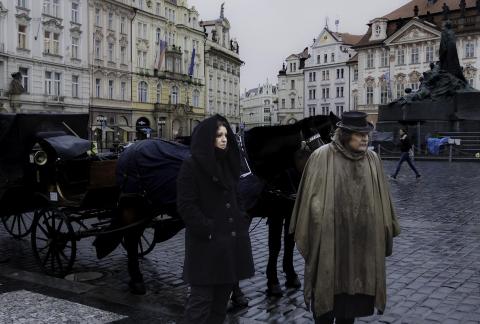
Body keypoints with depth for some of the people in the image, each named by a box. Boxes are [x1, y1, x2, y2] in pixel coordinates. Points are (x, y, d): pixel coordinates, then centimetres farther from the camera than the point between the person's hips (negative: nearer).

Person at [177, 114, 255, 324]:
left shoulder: (228, 163, 15)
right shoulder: (191, 166, -7)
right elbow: (186, 206, -13)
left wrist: (243, 221, 8)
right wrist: (208, 230, -17)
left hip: (231, 240, 7)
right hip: (207, 244, -7)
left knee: (222, 297, 14)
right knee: (202, 299, -2)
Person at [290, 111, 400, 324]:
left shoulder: (372, 159, 4)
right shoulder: (321, 157, -9)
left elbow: (381, 200, 10)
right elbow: (311, 198, -6)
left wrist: (386, 232, 11)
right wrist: (306, 236, -5)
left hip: (362, 241, 4)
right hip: (328, 241, -3)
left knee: (353, 289, 14)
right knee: (327, 289, 7)